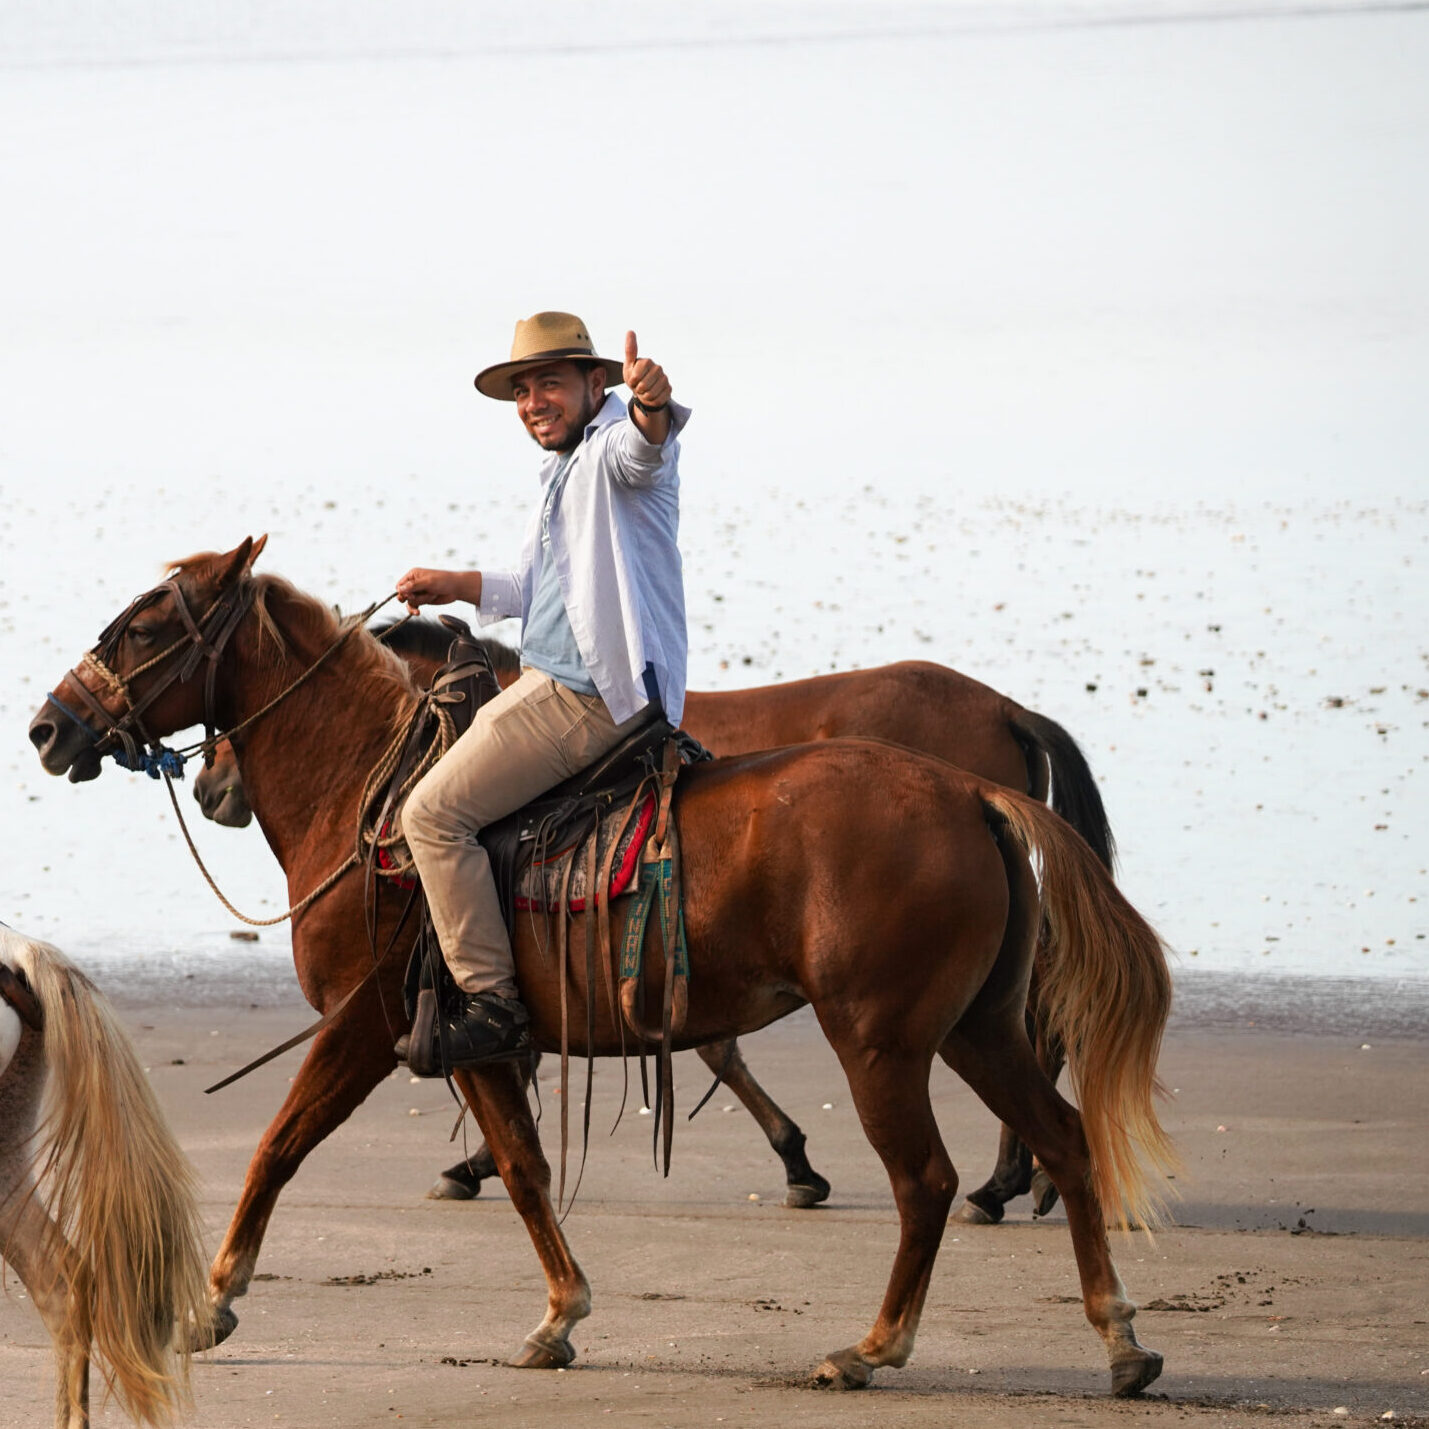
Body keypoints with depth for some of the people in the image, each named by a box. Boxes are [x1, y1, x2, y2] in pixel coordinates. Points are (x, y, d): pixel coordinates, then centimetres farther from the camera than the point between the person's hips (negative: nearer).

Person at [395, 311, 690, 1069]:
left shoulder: (612, 447, -12)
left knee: (433, 810, -17)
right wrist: (458, 586, 26)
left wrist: (652, 404, -61)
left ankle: (492, 1003, -16)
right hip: (549, 681, 11)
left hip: (583, 696, -11)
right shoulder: (563, 473, 22)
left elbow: (640, 446, -39)